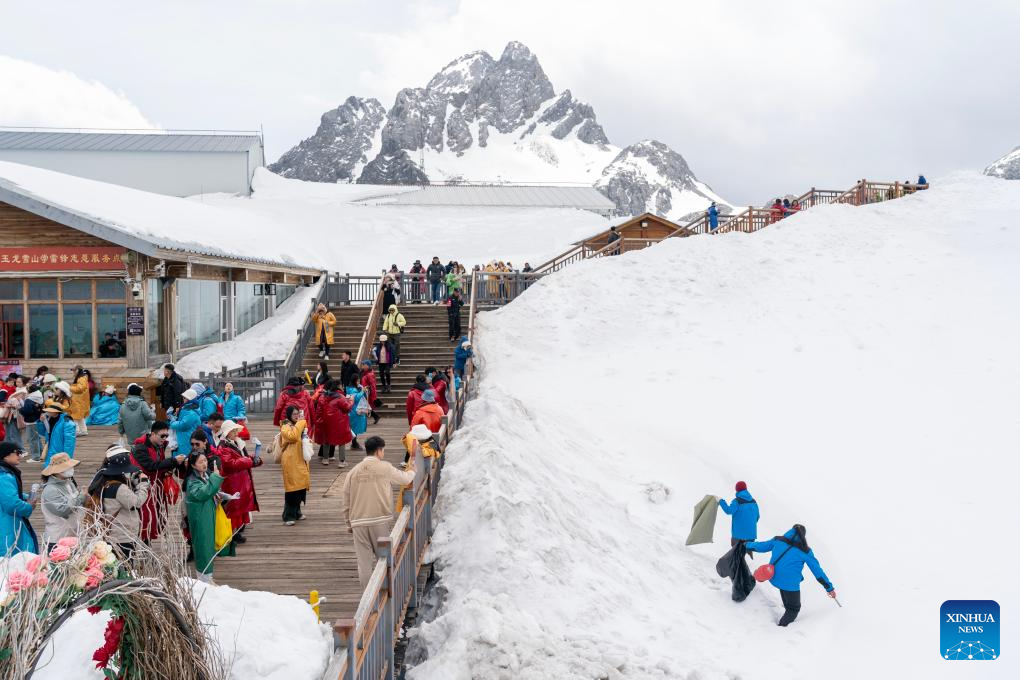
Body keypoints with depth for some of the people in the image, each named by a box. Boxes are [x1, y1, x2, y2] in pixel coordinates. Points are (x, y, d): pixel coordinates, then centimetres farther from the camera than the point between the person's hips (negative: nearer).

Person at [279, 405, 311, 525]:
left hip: (301, 460, 8)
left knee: (301, 487, 12)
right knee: (292, 488, -10)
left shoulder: (299, 425, 17)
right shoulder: (286, 427, -9)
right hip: (291, 461, -8)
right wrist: (300, 422, -21)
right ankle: (288, 516, -6)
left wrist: (307, 438, 10)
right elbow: (293, 436, -29)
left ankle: (296, 512, 25)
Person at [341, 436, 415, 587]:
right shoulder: (385, 468, -2)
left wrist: (349, 523, 19)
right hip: (380, 520, -3)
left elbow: (345, 499, 9)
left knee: (364, 560, 5)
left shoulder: (353, 471, 6)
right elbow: (405, 479, 12)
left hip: (358, 522, 3)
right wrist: (412, 468, 34)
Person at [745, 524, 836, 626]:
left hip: (773, 578, 5)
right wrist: (829, 587, 6)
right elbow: (817, 570, -2)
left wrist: (747, 545, 31)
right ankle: (782, 626, 8)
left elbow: (762, 546, 13)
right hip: (790, 583, -5)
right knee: (794, 608, 15)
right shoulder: (805, 551, -6)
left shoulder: (778, 540, 2)